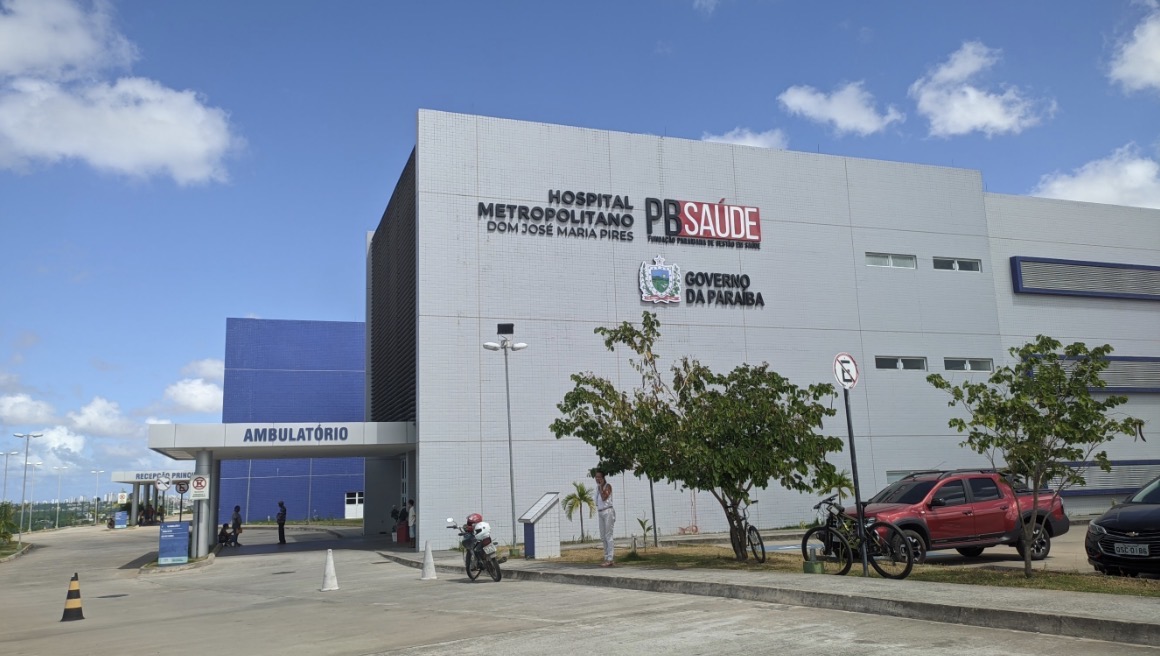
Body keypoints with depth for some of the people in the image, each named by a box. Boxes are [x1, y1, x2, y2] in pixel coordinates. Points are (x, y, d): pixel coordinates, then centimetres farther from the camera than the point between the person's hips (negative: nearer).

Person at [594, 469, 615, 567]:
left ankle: (609, 559, -10)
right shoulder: (598, 487, 15)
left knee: (608, 536, -9)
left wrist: (601, 486, -15)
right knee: (603, 537, 9)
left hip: (608, 512, -8)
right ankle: (606, 558, 15)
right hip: (600, 513, 8)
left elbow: (604, 497, -19)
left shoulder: (608, 485, -6)